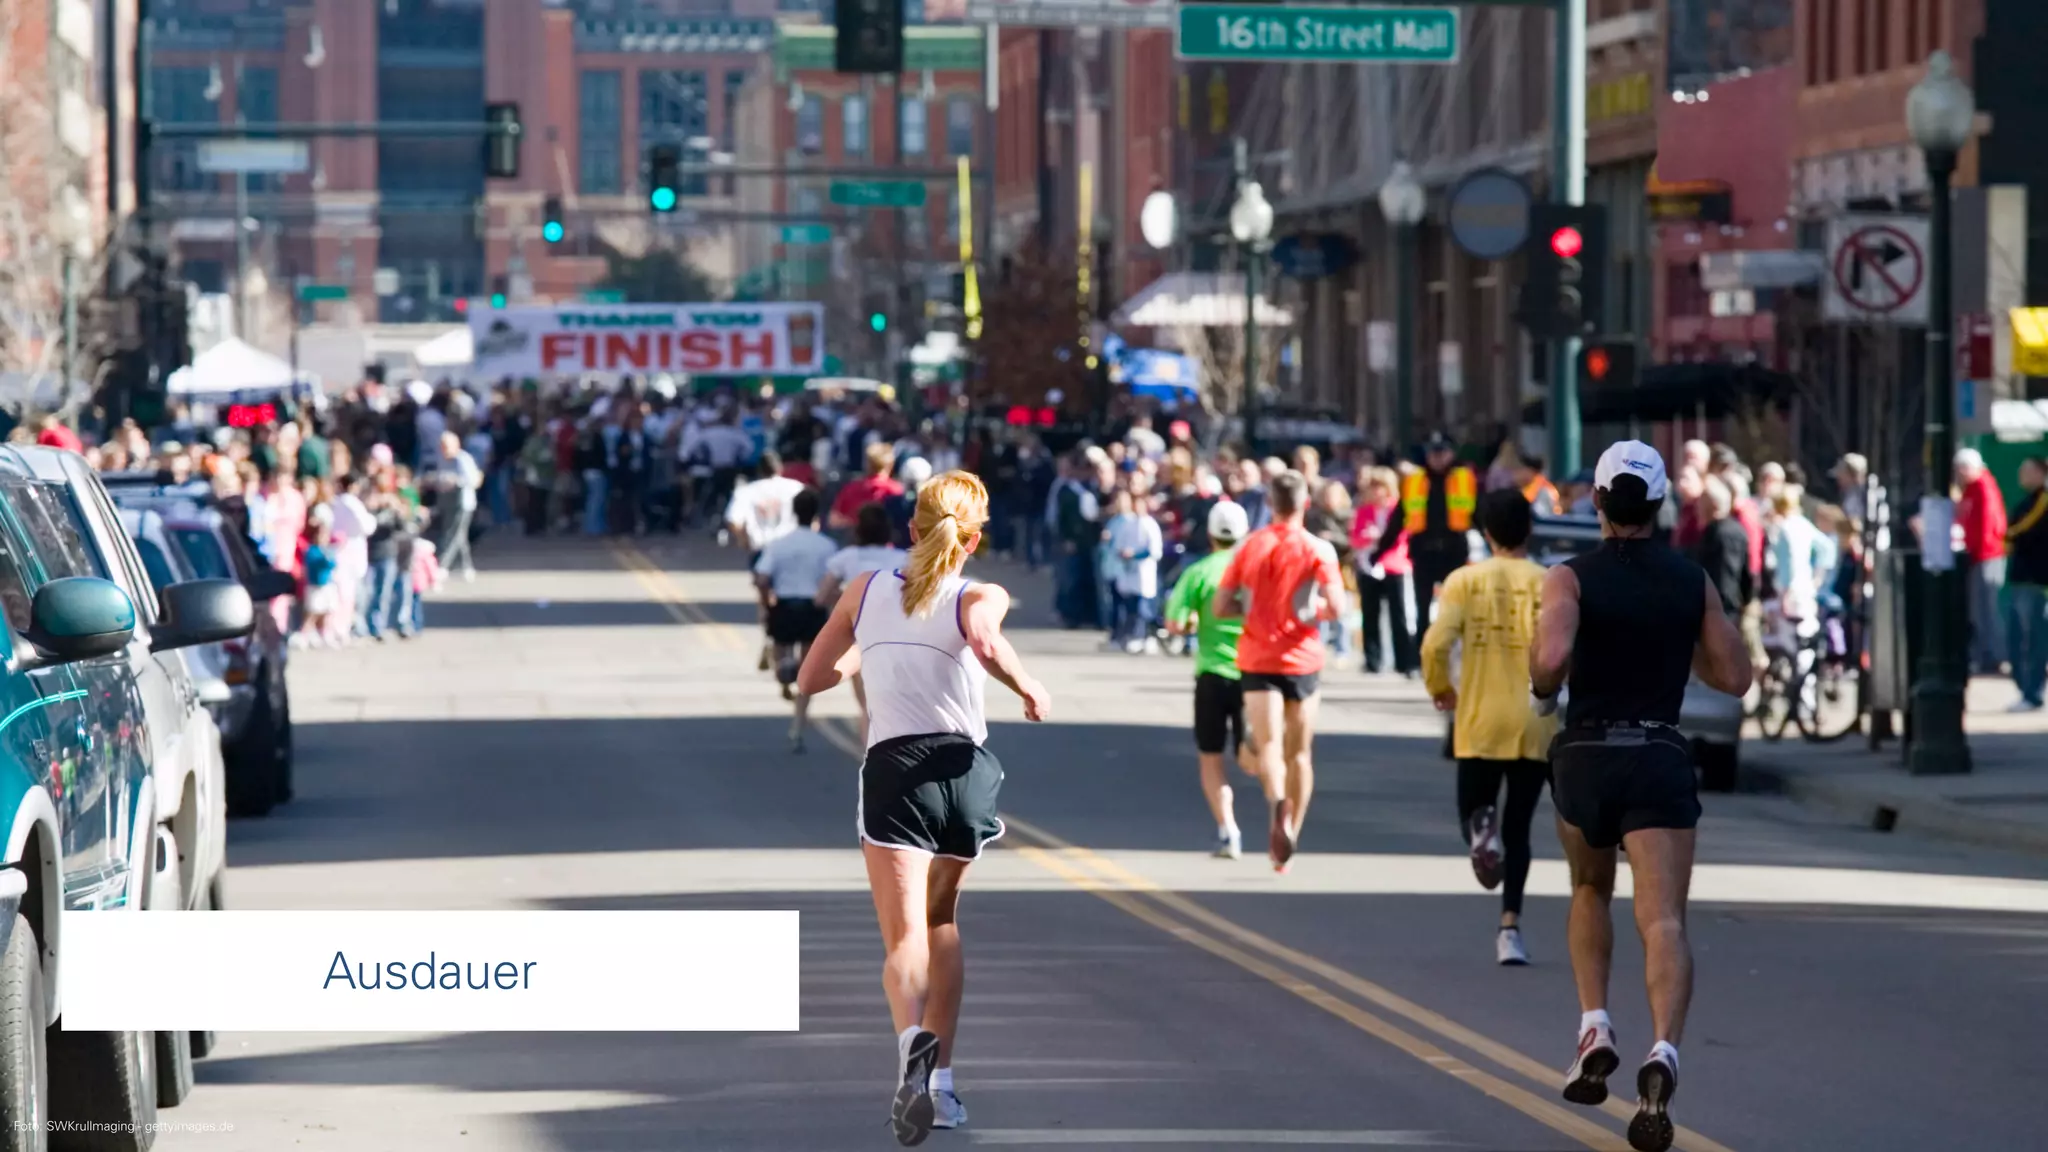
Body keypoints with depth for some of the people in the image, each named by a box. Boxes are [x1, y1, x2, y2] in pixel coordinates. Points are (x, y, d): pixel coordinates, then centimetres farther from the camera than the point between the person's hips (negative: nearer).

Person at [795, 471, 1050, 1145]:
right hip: (966, 769, 1)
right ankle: (939, 1080, 19)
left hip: (894, 769, -1)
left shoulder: (867, 590, 10)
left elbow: (811, 680, 17)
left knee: (906, 934, -10)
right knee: (942, 920, 23)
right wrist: (1028, 687, -7)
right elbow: (984, 642, -24)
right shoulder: (977, 597, 1)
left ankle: (914, 1040, -42)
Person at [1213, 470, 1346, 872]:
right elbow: (1336, 608, -14)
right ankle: (1288, 840, 18)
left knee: (1269, 744, -10)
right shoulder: (1318, 550, -5)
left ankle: (1279, 802, -41)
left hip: (1257, 660, 0)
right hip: (1302, 660, 0)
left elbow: (1220, 606, 1)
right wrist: (1315, 610, 7)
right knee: (1299, 752, 13)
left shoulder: (1249, 547, 1)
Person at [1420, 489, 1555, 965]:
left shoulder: (1465, 580, -2)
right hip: (1534, 725, 1)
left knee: (1472, 808, 14)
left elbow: (1435, 645, -12)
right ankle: (1510, 927, -2)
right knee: (1519, 828, 9)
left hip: (1480, 723, -1)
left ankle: (1480, 829, -23)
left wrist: (1440, 688, 7)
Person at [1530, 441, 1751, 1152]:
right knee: (1662, 921, -12)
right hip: (1663, 762, 0)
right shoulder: (1692, 581, 6)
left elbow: (1552, 656, -22)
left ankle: (1595, 1030, 11)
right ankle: (1663, 1054, -36)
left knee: (1590, 893, 28)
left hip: (1585, 757, 0)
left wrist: (1541, 692, 1)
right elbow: (1734, 676, 10)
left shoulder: (1572, 578, -3)